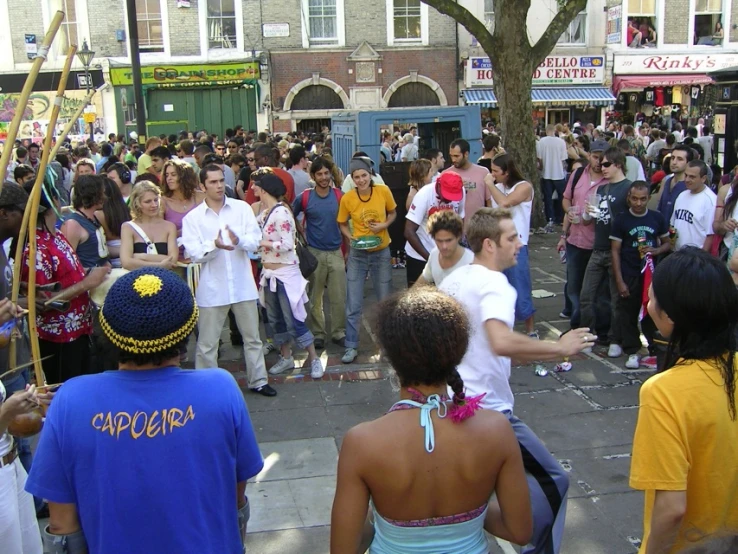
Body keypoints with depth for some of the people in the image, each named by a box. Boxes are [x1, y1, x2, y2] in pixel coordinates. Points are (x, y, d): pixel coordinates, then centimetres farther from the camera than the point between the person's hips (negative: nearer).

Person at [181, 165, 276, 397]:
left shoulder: (242, 208, 1)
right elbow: (195, 254, -10)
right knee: (207, 343, 6)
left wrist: (239, 240, -27)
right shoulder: (193, 217, -2)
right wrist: (214, 245, -29)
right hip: (212, 288, -2)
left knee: (252, 336, 13)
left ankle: (257, 380, 28)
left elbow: (255, 240, -6)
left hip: (242, 285, 2)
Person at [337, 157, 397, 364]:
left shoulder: (383, 191, -10)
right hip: (358, 254, -1)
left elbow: (393, 213, 5)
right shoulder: (347, 198, -11)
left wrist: (384, 225, -13)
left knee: (385, 300, 15)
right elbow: (342, 224, 2)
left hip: (381, 252, 1)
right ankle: (351, 346, 13)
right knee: (353, 304, 2)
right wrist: (352, 238, -15)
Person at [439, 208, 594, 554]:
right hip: (487, 409, -9)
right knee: (552, 481, 2)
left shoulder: (453, 280, 9)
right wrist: (560, 348, -26)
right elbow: (502, 342, -37)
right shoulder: (494, 284, -18)